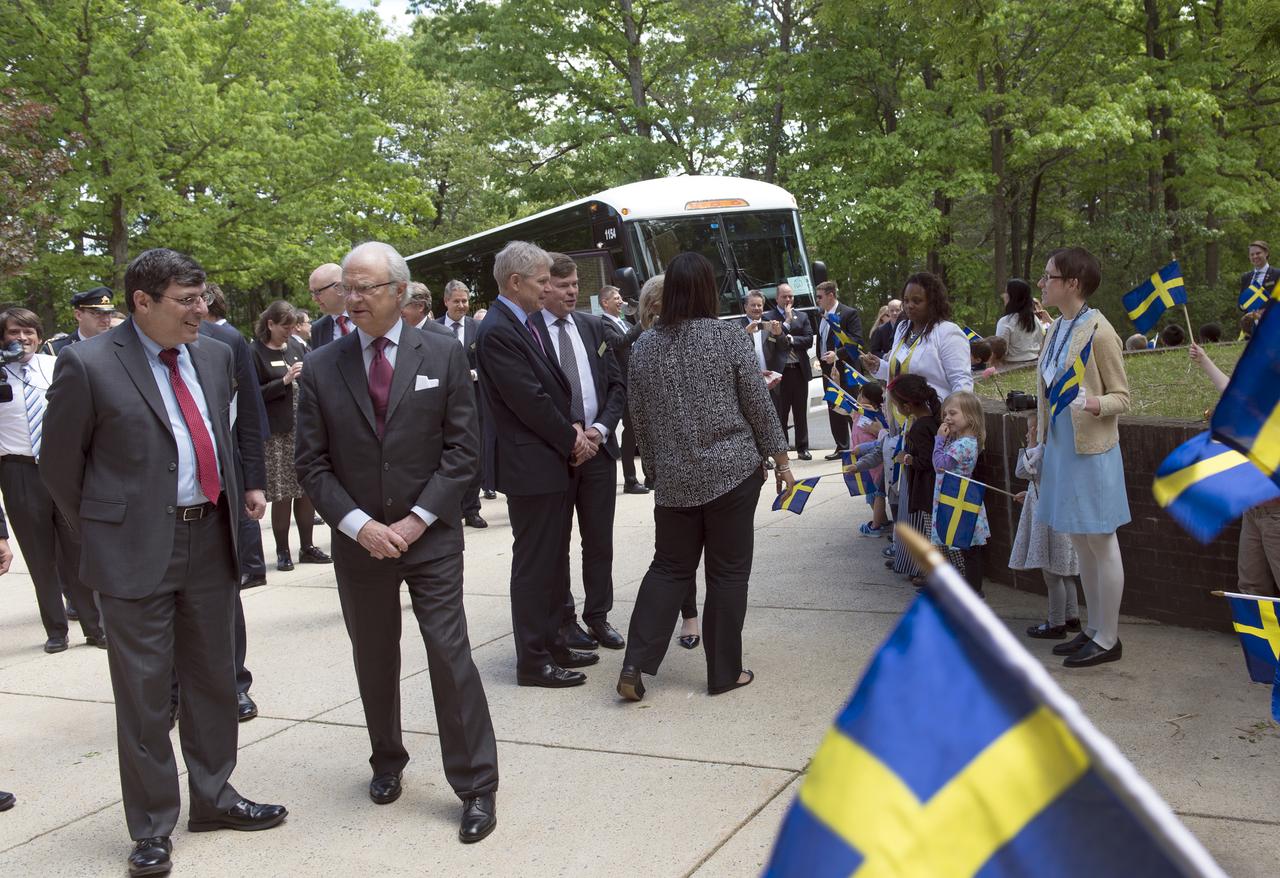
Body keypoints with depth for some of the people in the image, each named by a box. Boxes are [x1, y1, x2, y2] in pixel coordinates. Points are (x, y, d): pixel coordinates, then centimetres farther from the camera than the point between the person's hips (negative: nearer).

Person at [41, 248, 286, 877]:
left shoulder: (215, 355, 5)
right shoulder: (88, 364, -12)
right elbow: (59, 462, -2)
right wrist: (99, 531, 3)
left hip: (211, 539, 6)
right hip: (136, 548, -5)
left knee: (213, 678, 16)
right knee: (144, 690, 4)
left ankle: (212, 798, 33)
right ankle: (152, 826, 19)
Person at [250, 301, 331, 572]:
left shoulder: (295, 346, 11)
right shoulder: (256, 352, -5)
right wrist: (284, 381, -17)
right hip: (278, 434, -5)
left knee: (307, 490, 8)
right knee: (283, 494, -1)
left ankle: (307, 547, 19)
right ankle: (282, 552, 11)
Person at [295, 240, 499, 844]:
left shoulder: (443, 355, -2)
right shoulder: (321, 368, 1)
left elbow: (462, 447, -3)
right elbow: (311, 462, 0)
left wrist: (418, 519, -11)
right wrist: (360, 525, -11)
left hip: (431, 536, -2)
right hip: (358, 540, 2)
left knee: (451, 656, -4)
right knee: (374, 662, 14)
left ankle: (477, 786, 6)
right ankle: (387, 763, 34)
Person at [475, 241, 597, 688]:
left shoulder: (527, 324, 13)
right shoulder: (497, 332, -17)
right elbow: (529, 400, -20)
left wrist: (572, 429, 0)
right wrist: (571, 438, -9)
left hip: (550, 460, 10)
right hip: (528, 464, -10)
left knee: (550, 561, 16)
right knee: (533, 563, -2)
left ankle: (550, 645, 27)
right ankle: (533, 660, 8)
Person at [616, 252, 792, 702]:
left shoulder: (644, 346, 2)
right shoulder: (729, 337, -8)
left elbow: (640, 418, 7)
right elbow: (759, 407, -5)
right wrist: (781, 461, 5)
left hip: (674, 478, 3)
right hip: (732, 471, -3)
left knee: (670, 567, 13)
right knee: (727, 571, 7)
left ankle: (635, 665, 4)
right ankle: (724, 672, 14)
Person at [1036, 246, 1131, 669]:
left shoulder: (1099, 332, -15)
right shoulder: (1058, 328, 9)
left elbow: (1122, 397, -11)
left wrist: (1094, 404, -31)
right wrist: (1042, 440, 18)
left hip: (1090, 450, -8)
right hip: (1060, 446, 8)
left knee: (1101, 544, 1)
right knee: (1081, 544, 15)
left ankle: (1108, 639, 11)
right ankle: (1093, 630, 26)